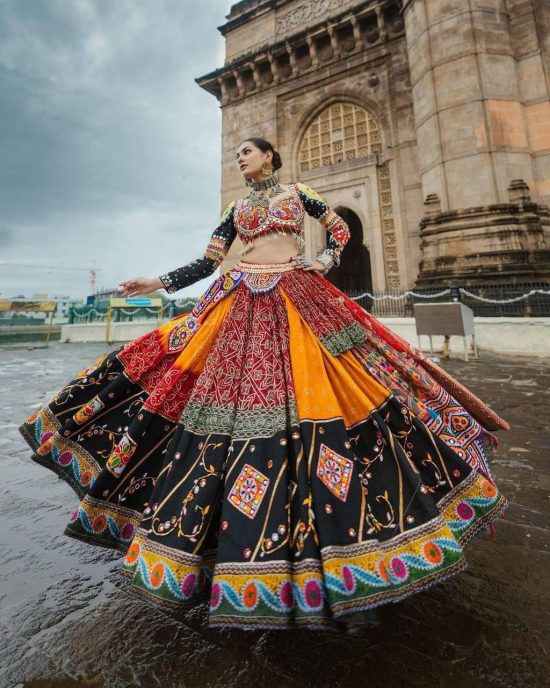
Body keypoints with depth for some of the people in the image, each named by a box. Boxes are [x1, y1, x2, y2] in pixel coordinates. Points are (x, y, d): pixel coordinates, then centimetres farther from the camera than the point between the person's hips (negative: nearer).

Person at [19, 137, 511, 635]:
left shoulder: (296, 192, 19)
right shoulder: (236, 209, 23)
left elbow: (340, 228, 23)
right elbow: (207, 263, 14)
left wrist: (328, 261, 5)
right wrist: (159, 283, 6)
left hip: (300, 304, -2)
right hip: (244, 309, 3)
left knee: (318, 403, -12)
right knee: (236, 403, -6)